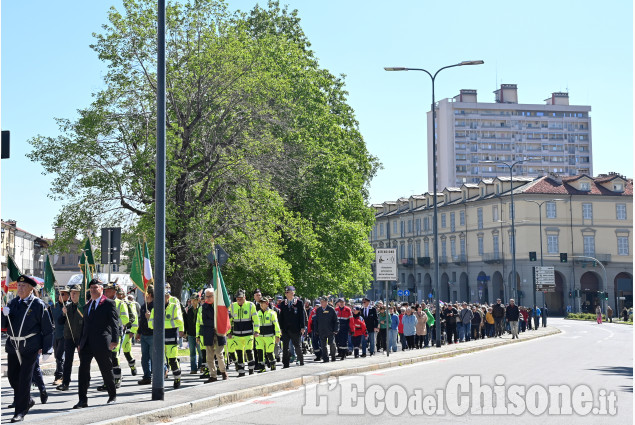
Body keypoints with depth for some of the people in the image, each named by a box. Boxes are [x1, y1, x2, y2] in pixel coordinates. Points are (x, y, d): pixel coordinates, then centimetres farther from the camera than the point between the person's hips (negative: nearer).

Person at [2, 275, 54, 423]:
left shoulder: (38, 305, -5)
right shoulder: (13, 303, 10)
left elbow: (47, 328, -4)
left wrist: (45, 348, -7)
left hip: (30, 347, -6)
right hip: (13, 346, 6)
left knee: (25, 378, -5)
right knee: (12, 376, 12)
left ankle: (20, 412, 2)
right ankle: (27, 401, 34)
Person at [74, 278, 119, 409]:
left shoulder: (109, 304, -1)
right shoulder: (87, 306, 19)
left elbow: (114, 323, -7)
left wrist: (114, 340, -16)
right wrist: (80, 343, 17)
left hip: (102, 343, -6)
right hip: (87, 344, 6)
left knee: (106, 371, 5)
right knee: (83, 369, -4)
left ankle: (113, 396, 22)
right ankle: (83, 400, -3)